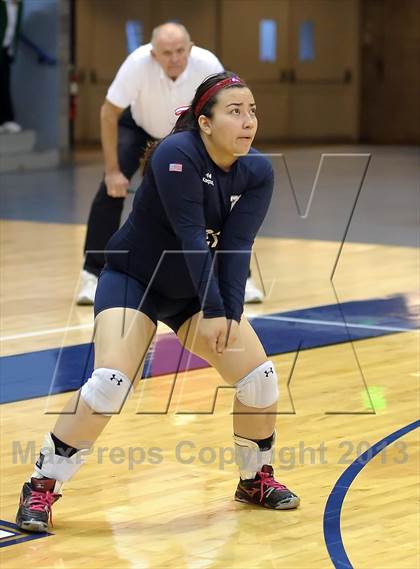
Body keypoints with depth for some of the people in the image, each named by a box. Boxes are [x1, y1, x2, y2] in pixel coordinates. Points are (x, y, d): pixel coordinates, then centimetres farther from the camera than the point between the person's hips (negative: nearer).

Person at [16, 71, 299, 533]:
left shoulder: (257, 173, -11)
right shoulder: (176, 154, -27)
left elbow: (236, 247, -17)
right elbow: (189, 235, -31)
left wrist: (229, 315, -28)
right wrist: (214, 312, -33)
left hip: (197, 292, 6)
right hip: (133, 280, -6)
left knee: (260, 378, -4)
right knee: (110, 383, -24)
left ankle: (256, 479, 22)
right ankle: (41, 488, -10)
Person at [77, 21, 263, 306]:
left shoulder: (208, 65, -35)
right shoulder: (138, 63, -38)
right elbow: (109, 114, -27)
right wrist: (113, 171, -28)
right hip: (139, 125, -1)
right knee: (112, 189, -19)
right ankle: (94, 275, -7)